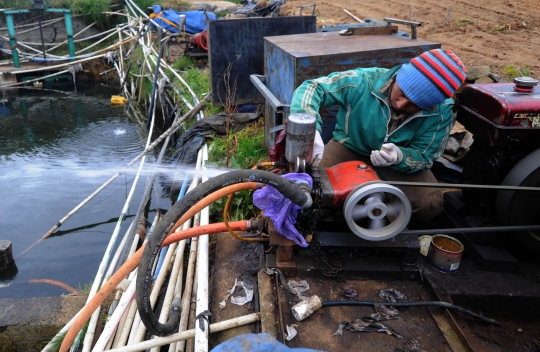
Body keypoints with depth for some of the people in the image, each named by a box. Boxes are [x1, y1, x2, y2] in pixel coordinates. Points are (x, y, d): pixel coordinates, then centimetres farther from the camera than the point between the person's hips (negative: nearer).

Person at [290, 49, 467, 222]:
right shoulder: (363, 81, -29)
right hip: (349, 147, -1)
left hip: (402, 159, 2)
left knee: (430, 205, -22)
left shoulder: (441, 114, -23)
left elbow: (423, 157, -15)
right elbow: (310, 88, -27)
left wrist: (399, 157, -41)